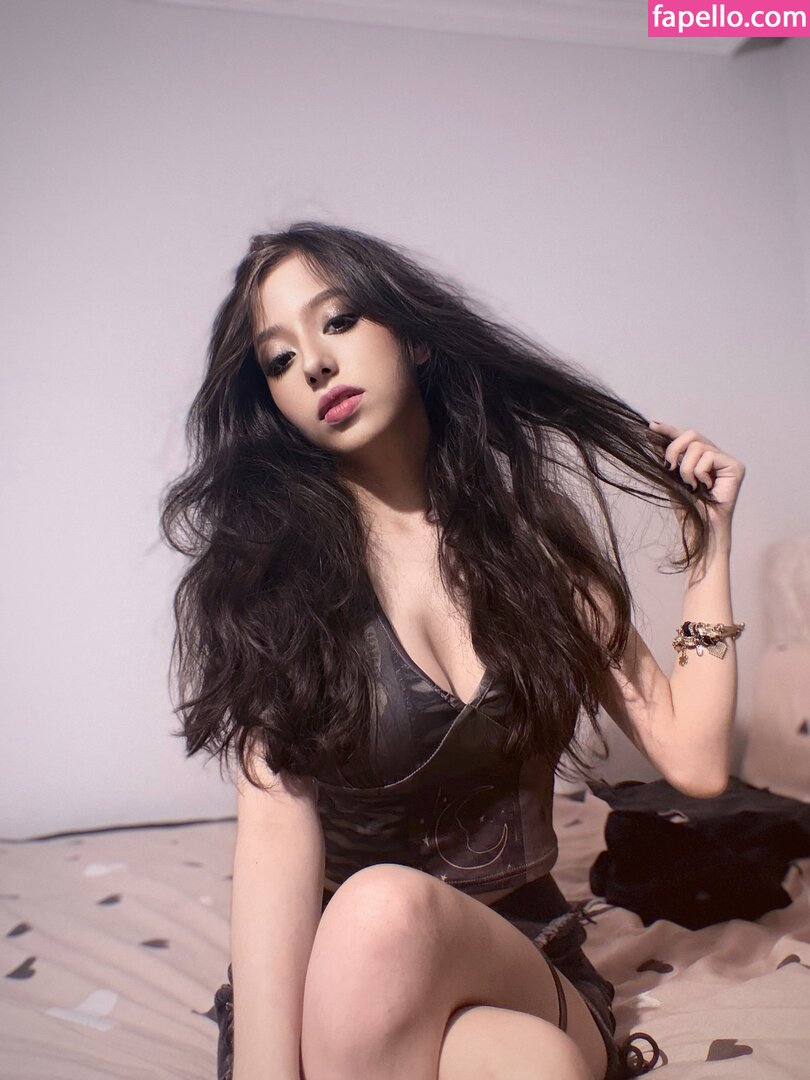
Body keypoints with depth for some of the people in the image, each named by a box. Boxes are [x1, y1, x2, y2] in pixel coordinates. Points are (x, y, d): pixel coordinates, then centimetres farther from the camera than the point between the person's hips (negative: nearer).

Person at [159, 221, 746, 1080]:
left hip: (518, 961, 2)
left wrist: (708, 538, 2)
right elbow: (278, 826, -16)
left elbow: (693, 761, -1)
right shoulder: (263, 569, -6)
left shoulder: (532, 527, 1)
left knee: (386, 912, -33)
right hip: (329, 982, -1)